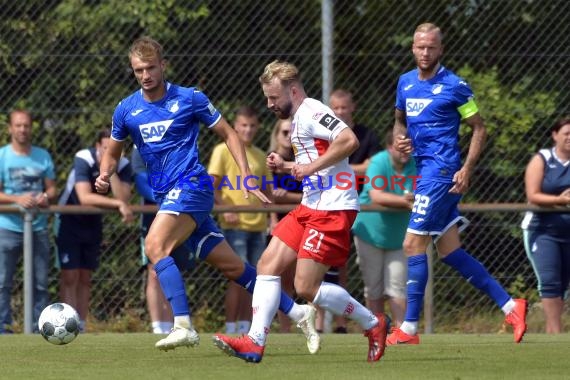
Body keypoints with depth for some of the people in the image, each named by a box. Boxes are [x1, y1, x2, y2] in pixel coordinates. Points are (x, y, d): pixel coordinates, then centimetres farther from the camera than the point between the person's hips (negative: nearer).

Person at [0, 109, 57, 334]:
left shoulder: (43, 156, 12)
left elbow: (52, 188, 12)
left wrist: (46, 198, -11)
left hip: (38, 228, 3)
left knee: (40, 283, 3)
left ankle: (40, 327, 8)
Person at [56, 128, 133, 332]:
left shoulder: (123, 165, -13)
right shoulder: (84, 159, -26)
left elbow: (123, 198, -26)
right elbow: (85, 197, -37)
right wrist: (118, 204, -41)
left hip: (93, 223, 4)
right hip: (69, 221, -4)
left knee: (85, 278, 6)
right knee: (70, 276, -10)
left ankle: (81, 327, 9)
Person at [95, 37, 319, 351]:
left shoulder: (190, 99, -3)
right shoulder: (126, 110, 8)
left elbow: (228, 134, 5)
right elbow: (112, 152, 21)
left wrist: (247, 177, -4)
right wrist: (105, 176, -1)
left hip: (191, 186, -5)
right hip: (165, 196, 5)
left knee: (155, 246, -27)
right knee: (230, 265, 6)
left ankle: (183, 326, -32)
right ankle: (297, 313, 15)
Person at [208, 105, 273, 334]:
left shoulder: (260, 156, 16)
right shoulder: (223, 151, 0)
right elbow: (212, 187, -5)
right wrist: (225, 210, -18)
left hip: (258, 226, 6)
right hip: (235, 225, -6)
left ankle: (246, 326, 12)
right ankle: (231, 327, -5)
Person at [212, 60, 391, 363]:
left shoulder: (311, 112, -12)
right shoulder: (299, 119, 20)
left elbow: (349, 141, -27)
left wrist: (311, 167, -23)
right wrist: (284, 166, 15)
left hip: (332, 210, -11)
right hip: (310, 207, 11)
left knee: (306, 287, -11)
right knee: (268, 265, 3)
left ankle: (373, 325, 4)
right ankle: (255, 342, -1)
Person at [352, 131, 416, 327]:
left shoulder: (414, 166, -7)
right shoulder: (379, 162, -17)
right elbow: (376, 196, -29)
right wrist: (404, 201, -40)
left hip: (398, 237, 2)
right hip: (370, 232, -2)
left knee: (397, 288, -4)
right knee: (374, 289, 5)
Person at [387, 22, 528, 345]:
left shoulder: (455, 86, -8)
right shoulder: (406, 83, 11)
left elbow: (480, 128, -3)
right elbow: (400, 119, 26)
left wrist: (467, 169, -13)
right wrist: (401, 137, 3)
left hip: (442, 172, -8)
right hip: (424, 170, 8)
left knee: (413, 244, -9)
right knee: (450, 251, 7)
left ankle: (410, 328, -5)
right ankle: (510, 306, 12)